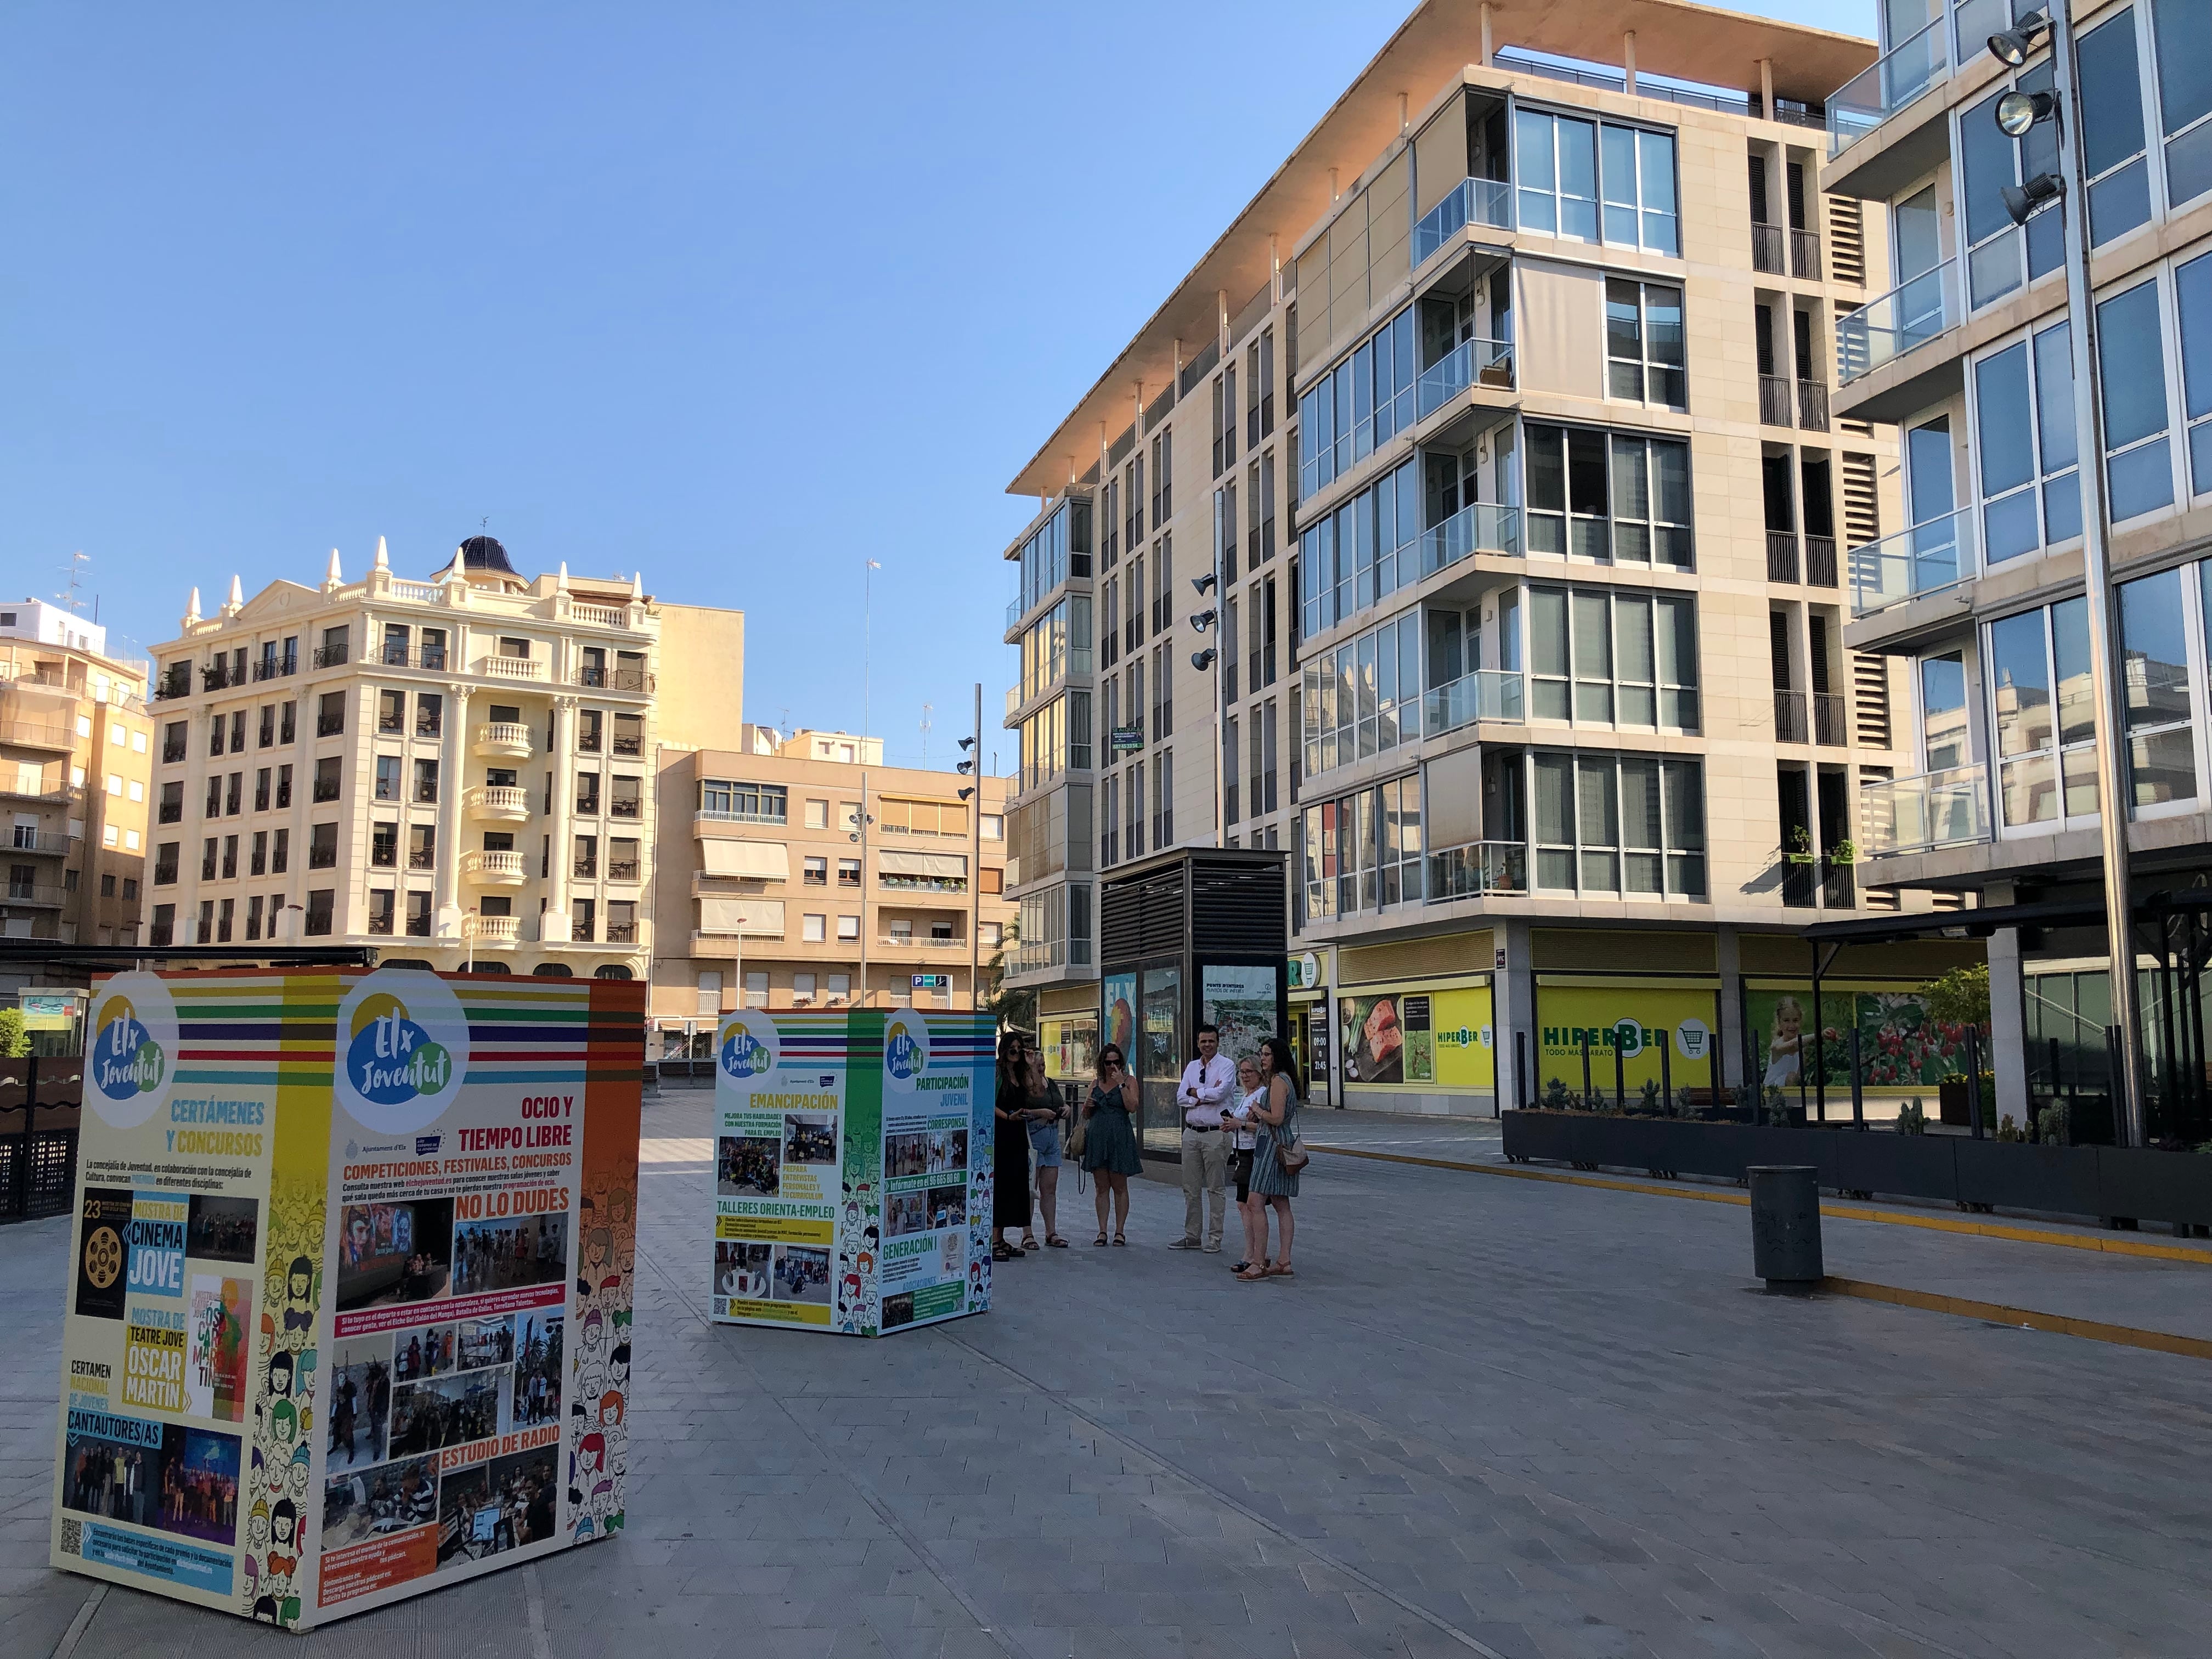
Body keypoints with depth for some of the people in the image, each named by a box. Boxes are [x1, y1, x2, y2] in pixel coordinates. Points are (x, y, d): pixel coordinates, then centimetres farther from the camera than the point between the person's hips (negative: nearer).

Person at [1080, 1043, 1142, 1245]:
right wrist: (1087, 1107, -2)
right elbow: (1087, 1116, 20)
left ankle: (1119, 1231, 5)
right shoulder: (1095, 1085, 13)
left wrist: (1121, 1083, -14)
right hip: (1097, 1137, 4)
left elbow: (1132, 1107, -14)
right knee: (1101, 1187, 5)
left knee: (1120, 1186, 0)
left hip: (1120, 1137, -4)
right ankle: (1102, 1232, 8)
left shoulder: (1129, 1082, 2)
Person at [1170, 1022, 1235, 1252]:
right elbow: (1181, 1098, 4)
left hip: (1216, 1134, -6)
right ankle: (1191, 1236, 18)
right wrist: (1207, 1095, -10)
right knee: (1190, 1188, 10)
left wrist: (1195, 1092, -5)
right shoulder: (1192, 1067, 13)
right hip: (1191, 1132, 6)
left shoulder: (1226, 1066, -4)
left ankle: (1215, 1238, 7)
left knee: (1215, 1188, 1)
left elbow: (1220, 1093, -19)